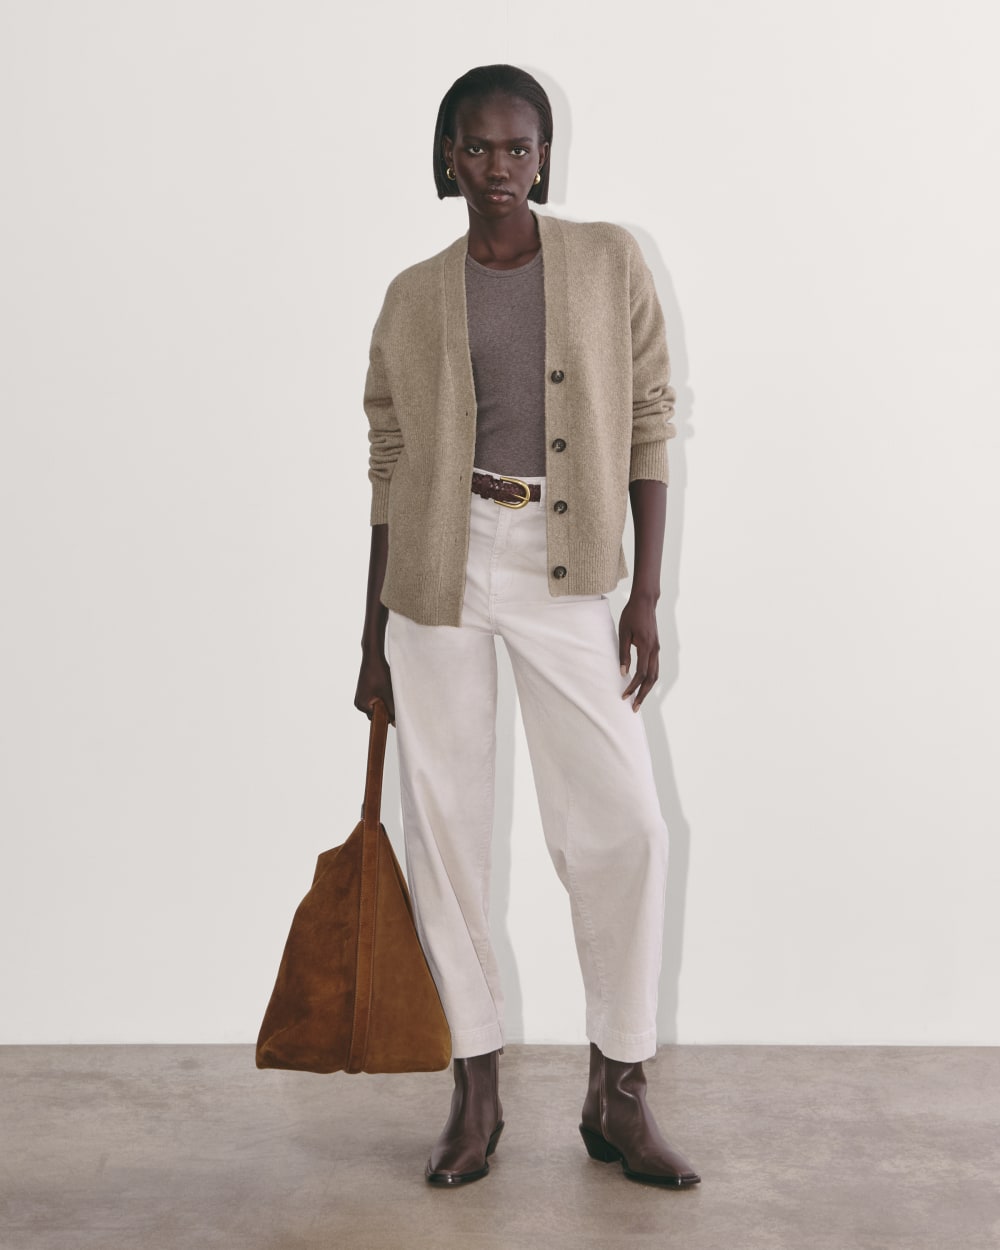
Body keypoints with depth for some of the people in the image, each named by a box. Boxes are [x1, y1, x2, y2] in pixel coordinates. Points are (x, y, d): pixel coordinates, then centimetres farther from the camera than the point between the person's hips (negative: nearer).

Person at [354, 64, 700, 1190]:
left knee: (621, 825, -4)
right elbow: (389, 465, 9)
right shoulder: (413, 299, 7)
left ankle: (617, 1097, 13)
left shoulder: (609, 263, 5)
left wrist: (646, 596, -3)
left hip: (566, 570, -1)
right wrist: (372, 638, 7)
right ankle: (476, 1090, 19)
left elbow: (650, 429, 4)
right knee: (442, 827, 4)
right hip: (438, 568, 1)